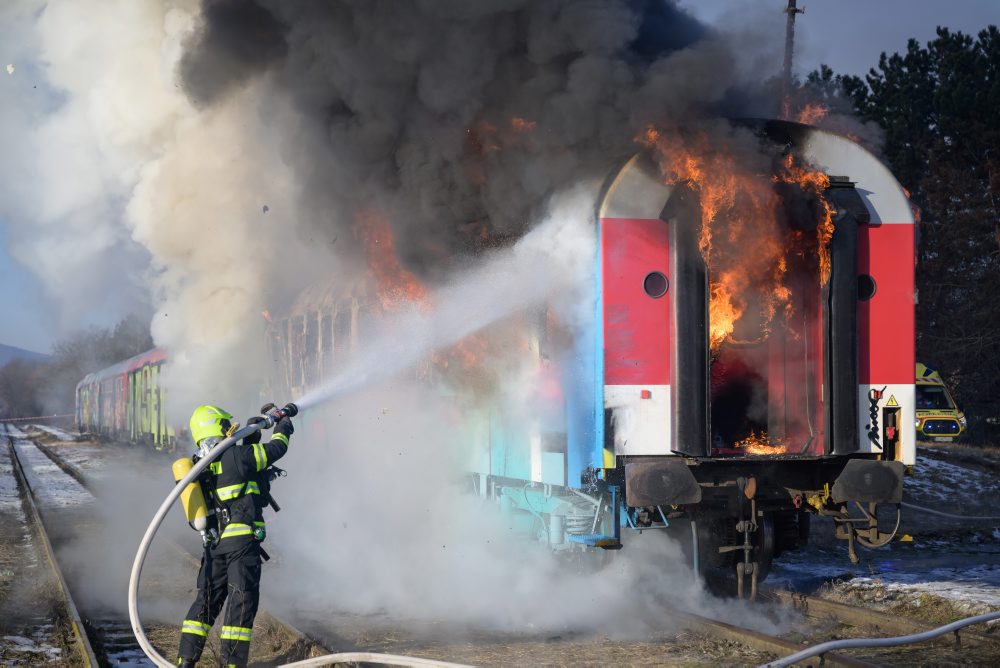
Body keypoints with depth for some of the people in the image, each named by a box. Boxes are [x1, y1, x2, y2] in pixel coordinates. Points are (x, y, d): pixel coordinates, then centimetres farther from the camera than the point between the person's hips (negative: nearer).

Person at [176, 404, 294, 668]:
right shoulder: (237, 456, -11)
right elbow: (276, 449, 1)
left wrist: (250, 435, 30)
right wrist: (282, 428, 21)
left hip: (215, 543, 7)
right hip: (243, 540, -7)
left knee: (208, 599, 14)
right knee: (242, 600, -3)